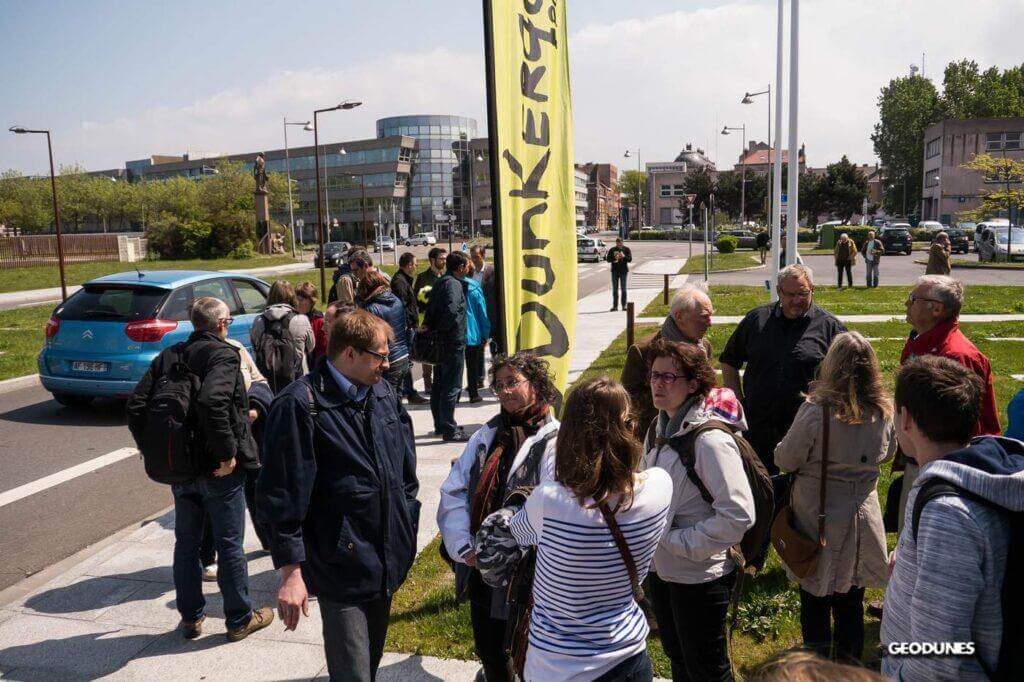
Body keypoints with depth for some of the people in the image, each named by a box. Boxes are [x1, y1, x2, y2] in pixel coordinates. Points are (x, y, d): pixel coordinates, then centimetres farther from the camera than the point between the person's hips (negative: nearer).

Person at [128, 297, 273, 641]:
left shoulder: (168, 358, 6)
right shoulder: (223, 354, -14)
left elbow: (136, 406, 2)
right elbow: (212, 402, -31)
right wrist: (227, 452, -24)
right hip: (219, 470, -6)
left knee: (186, 543, 18)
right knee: (229, 545, 7)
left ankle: (190, 617, 30)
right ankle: (240, 619, 20)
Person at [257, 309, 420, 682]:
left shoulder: (384, 393, 4)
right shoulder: (300, 405, -17)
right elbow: (282, 495, -17)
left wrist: (408, 523, 15)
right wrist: (290, 571, -16)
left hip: (389, 558, 7)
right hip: (342, 565, -7)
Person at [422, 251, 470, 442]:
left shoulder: (440, 282, 14)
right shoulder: (453, 284, -16)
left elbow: (430, 309, 14)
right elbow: (452, 311, -29)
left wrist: (428, 326, 6)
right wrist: (440, 330, -17)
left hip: (440, 342, 10)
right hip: (453, 342, -10)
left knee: (439, 385, 16)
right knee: (452, 387, -4)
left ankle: (440, 425, 28)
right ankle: (449, 430, 0)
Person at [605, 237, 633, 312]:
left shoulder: (626, 249, 2)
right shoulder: (612, 250, 5)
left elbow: (630, 259, -4)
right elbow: (608, 259, 0)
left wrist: (624, 257, -23)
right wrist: (614, 259, -19)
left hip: (623, 271, -1)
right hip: (615, 271, 1)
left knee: (623, 289, 0)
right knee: (615, 289, 2)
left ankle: (624, 305, 5)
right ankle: (615, 306, 5)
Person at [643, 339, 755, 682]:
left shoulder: (710, 440, -23)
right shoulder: (658, 429, 2)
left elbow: (738, 515, -27)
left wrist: (677, 540, -22)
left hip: (700, 577, -7)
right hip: (661, 569, 8)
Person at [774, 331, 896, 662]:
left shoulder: (815, 409, -23)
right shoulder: (884, 411, -7)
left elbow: (785, 460, -14)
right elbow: (887, 454, 11)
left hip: (818, 520, -4)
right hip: (861, 519, 4)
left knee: (815, 603, 13)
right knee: (851, 603, 19)